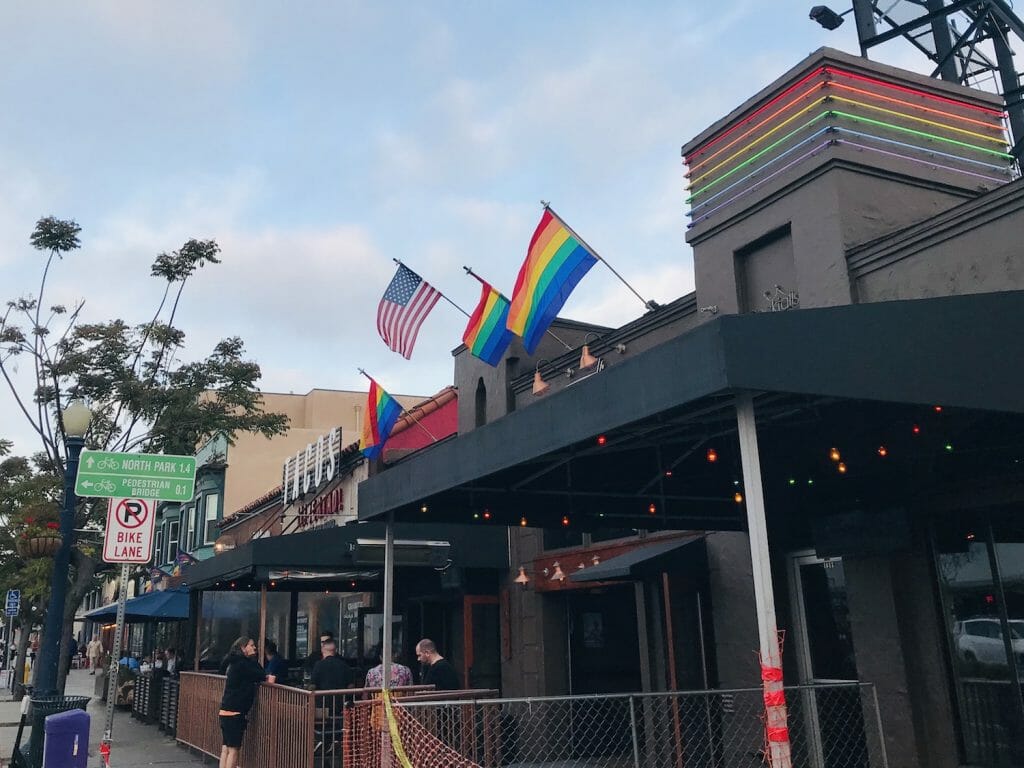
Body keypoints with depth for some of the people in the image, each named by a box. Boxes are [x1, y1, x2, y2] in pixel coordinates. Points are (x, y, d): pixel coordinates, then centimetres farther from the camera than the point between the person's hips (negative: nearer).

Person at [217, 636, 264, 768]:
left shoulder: (235, 662, 15)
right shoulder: (242, 663, -13)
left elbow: (254, 677, 18)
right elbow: (260, 676, -12)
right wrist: (253, 658, -3)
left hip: (226, 711, 9)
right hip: (234, 712, -9)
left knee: (226, 748, 11)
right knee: (233, 749, -6)